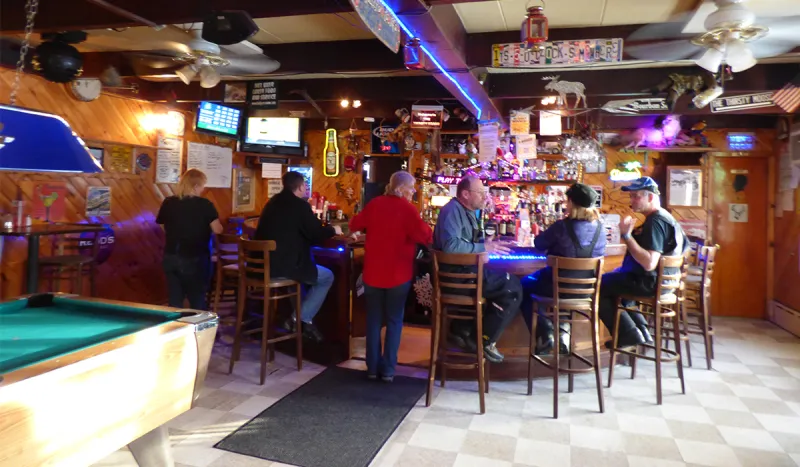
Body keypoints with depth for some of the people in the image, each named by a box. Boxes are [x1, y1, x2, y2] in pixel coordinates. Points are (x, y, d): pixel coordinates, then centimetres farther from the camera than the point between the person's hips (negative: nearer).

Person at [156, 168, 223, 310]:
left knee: (174, 301, 10)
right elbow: (217, 230, -11)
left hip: (171, 258, 4)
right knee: (198, 300, 8)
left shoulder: (168, 203, 2)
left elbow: (164, 228, 12)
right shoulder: (205, 204, -11)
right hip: (195, 259, -4)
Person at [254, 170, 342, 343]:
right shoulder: (300, 205, -9)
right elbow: (317, 234, -7)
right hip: (283, 266, -9)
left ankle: (302, 317, 28)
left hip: (263, 263, 9)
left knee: (312, 267, 32)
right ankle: (300, 319, 5)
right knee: (327, 277, 9)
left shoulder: (273, 202, 17)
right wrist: (333, 230, 13)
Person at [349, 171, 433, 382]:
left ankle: (373, 367, 18)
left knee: (373, 319, 14)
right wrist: (429, 231, 0)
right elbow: (424, 235, -21)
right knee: (394, 321, 9)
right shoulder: (407, 208, -13)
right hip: (398, 273, -3)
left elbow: (355, 225, 13)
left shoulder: (374, 204, 0)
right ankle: (388, 369, 10)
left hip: (373, 271, 4)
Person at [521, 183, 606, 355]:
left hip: (561, 286, -6)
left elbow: (539, 244, -6)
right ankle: (563, 330, 24)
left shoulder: (563, 226, -20)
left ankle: (545, 334, 12)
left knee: (524, 285, 22)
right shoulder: (600, 227, -3)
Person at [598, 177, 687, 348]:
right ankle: (641, 330, 23)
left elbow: (649, 264, -32)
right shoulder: (664, 217, 11)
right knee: (611, 280, 28)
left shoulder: (655, 222, -22)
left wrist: (626, 236, -28)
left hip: (649, 282, -11)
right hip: (660, 280, 11)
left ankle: (628, 334, 4)